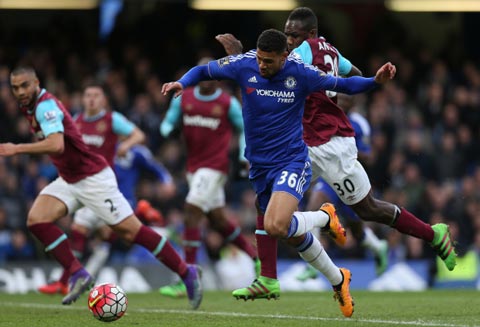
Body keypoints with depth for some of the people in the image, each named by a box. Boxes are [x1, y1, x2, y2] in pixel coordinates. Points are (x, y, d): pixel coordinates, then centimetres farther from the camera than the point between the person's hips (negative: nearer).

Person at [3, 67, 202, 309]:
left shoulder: (45, 105, -21)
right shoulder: (30, 108, 8)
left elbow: (56, 145, -38)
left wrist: (17, 149, -36)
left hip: (93, 178, -9)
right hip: (69, 180, 9)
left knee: (132, 231, -7)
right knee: (36, 219, -12)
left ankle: (186, 273, 4)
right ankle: (78, 274, -11)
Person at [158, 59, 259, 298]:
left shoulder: (228, 103, -2)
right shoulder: (183, 99, 8)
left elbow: (244, 129, 9)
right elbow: (168, 123, 13)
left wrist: (243, 158, -1)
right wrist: (167, 132, -10)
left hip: (215, 167, -6)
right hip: (193, 166, 6)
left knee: (191, 212, -17)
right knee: (217, 220, 12)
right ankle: (255, 257, 31)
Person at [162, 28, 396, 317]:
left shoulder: (301, 74, -13)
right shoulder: (244, 65, -8)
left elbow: (344, 85, -1)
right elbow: (204, 71, 6)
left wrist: (376, 81, -18)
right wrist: (182, 83, -13)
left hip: (292, 162, -4)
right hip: (260, 165, 4)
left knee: (275, 226, -28)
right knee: (295, 235, 13)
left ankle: (325, 217, 3)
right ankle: (339, 281, 36)